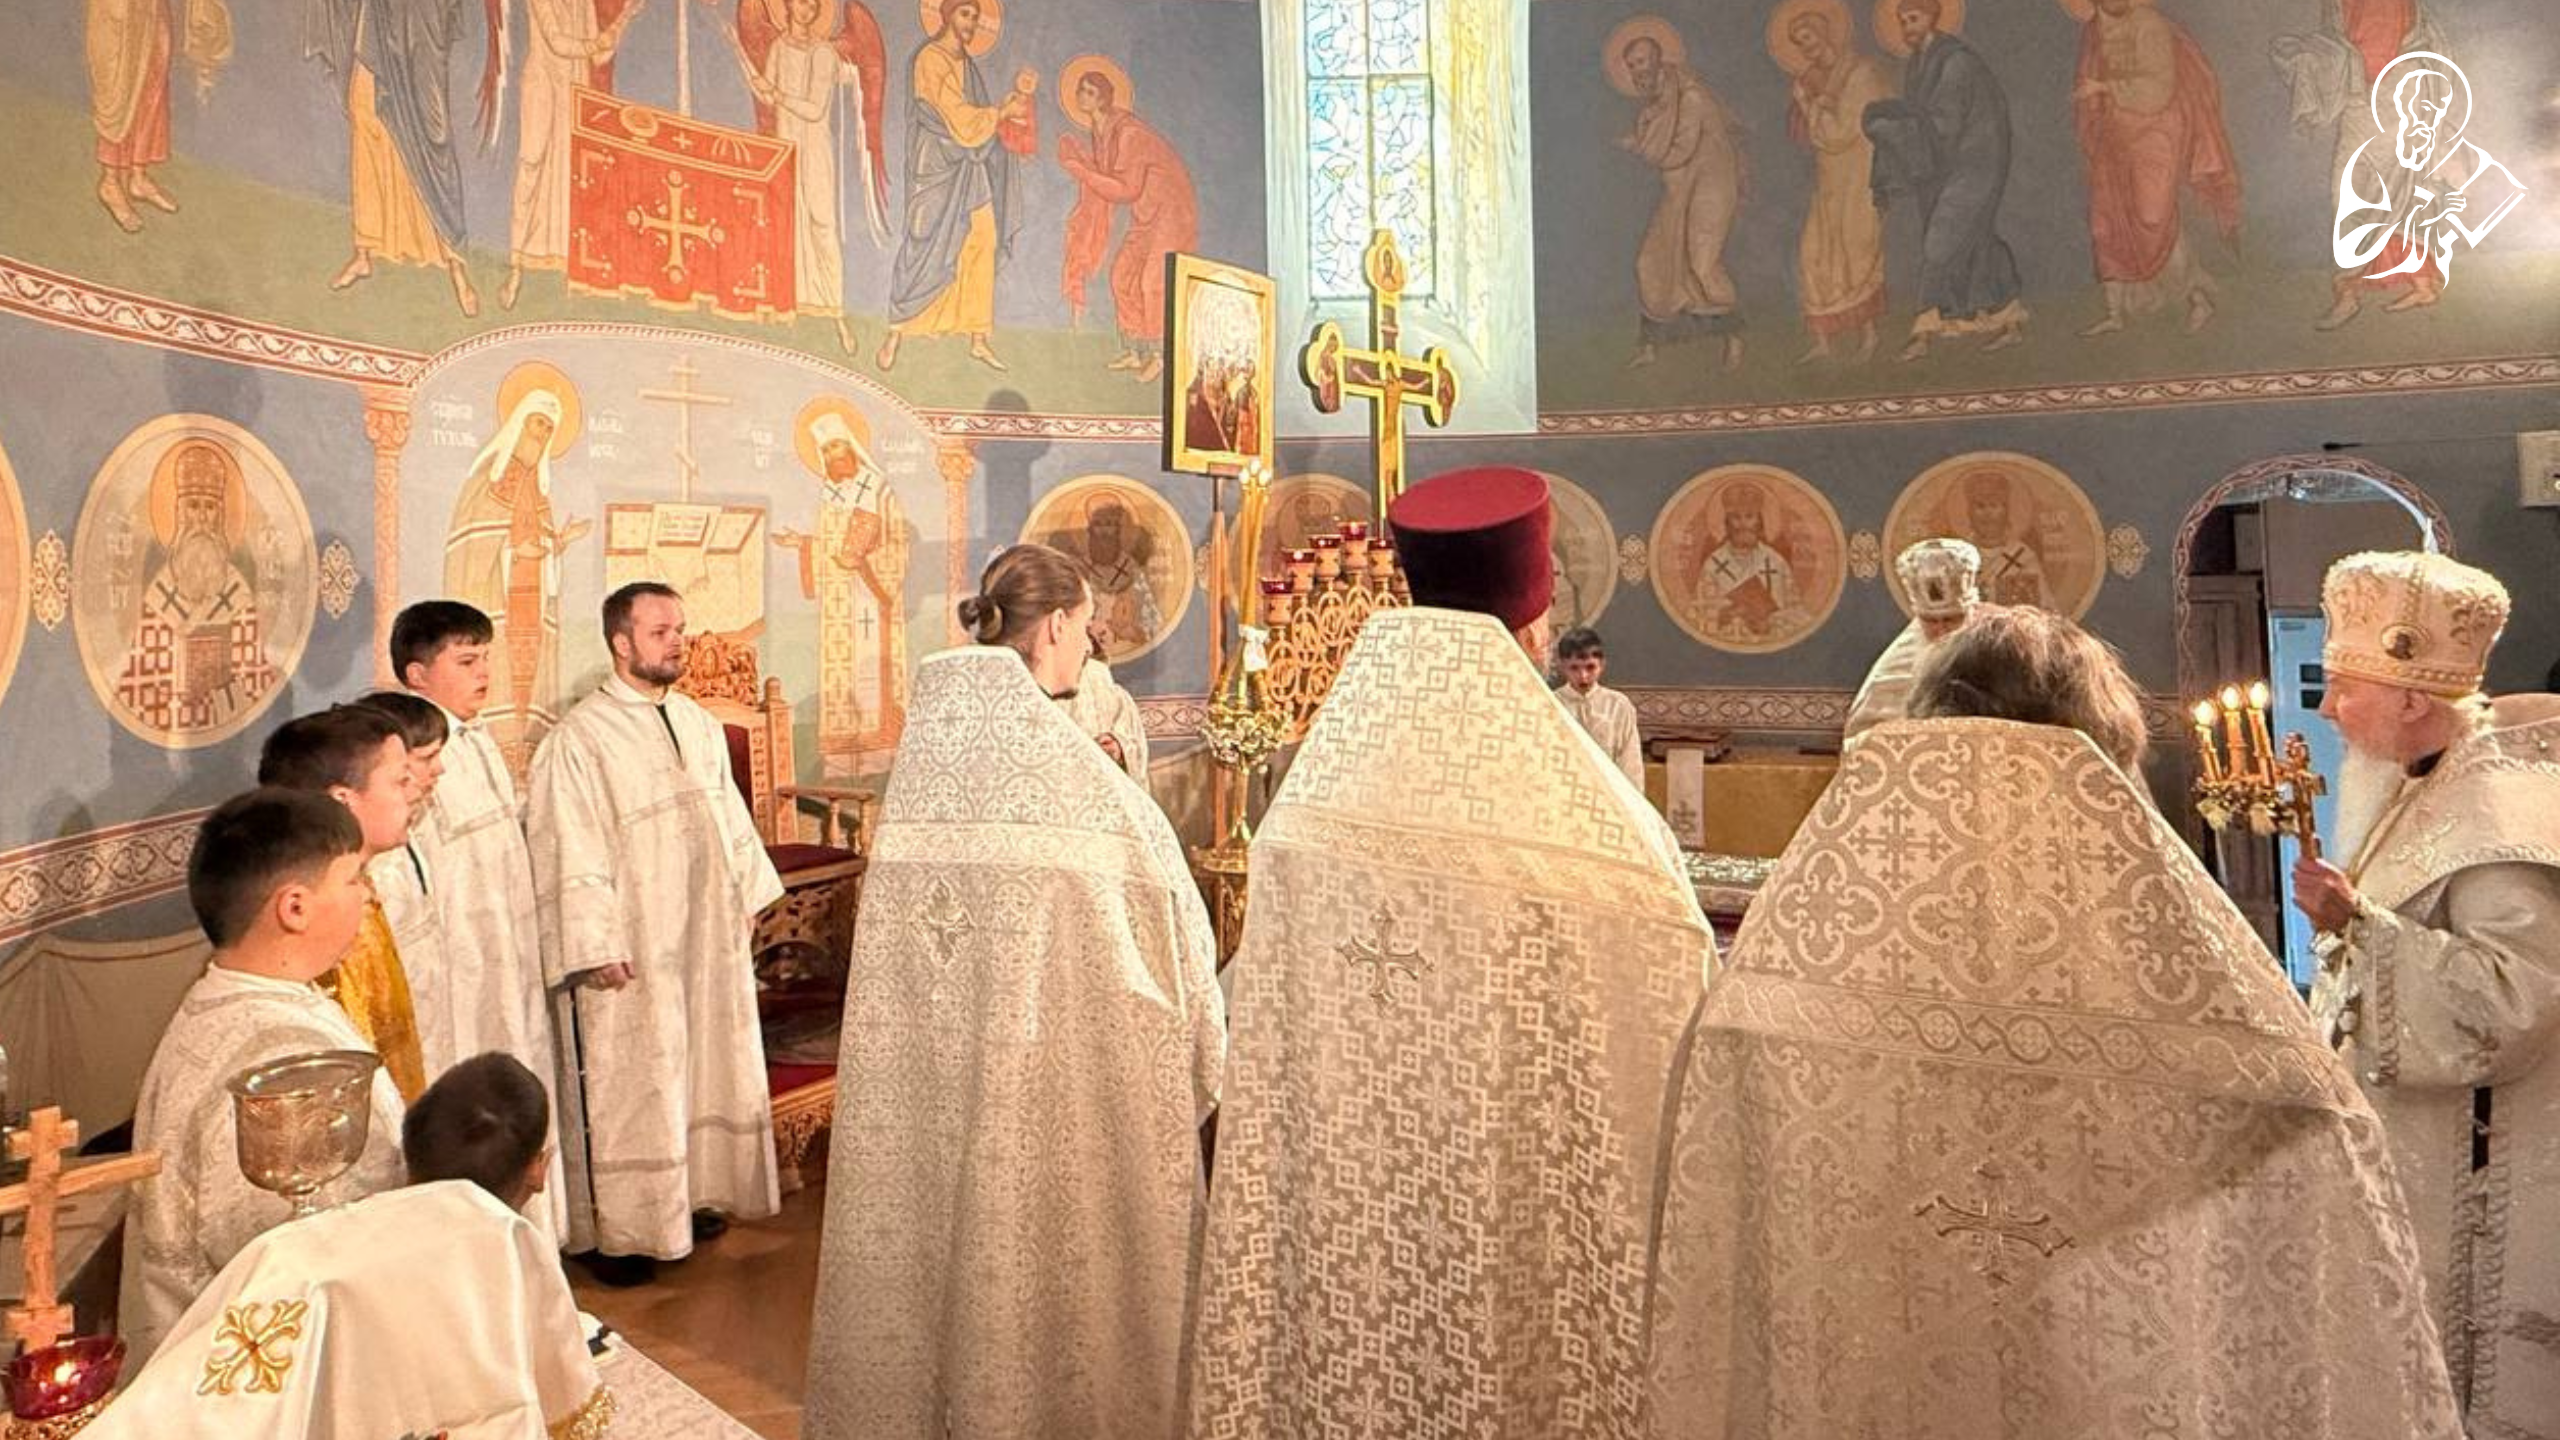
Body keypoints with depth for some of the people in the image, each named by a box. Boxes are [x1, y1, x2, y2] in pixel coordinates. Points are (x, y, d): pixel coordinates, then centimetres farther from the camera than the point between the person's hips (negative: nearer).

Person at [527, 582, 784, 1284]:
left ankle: (692, 1197, 32)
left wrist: (749, 895, 14)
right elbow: (571, 851, -16)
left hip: (709, 935, 7)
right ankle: (623, 1232, 14)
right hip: (634, 950, -7)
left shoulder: (699, 723, 9)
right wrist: (597, 948, -18)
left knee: (710, 1066, 15)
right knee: (634, 1083, 2)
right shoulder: (579, 737, -13)